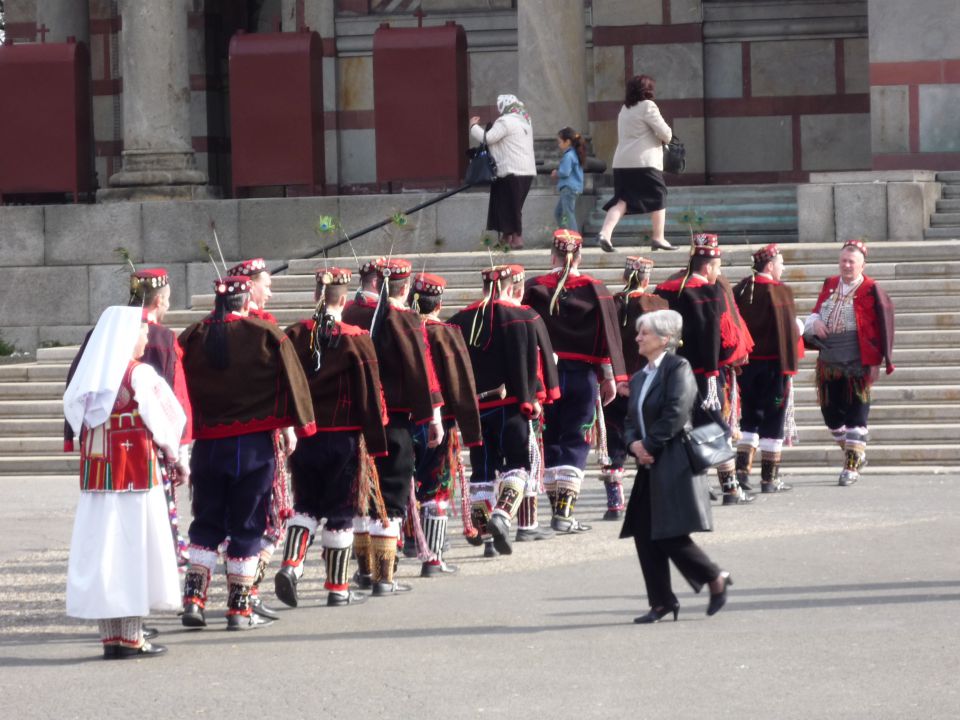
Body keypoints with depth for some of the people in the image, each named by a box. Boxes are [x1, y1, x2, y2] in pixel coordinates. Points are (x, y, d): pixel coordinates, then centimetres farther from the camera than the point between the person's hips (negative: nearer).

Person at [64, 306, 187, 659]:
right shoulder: (140, 374, -9)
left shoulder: (90, 375, 6)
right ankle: (132, 638, 0)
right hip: (136, 468, -5)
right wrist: (174, 456, 7)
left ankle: (109, 635, 8)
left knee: (100, 548, 7)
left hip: (95, 469, 5)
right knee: (134, 547, 0)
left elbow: (72, 409, 7)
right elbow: (158, 418, -7)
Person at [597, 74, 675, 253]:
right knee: (658, 197, 7)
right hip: (645, 162, -7)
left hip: (621, 162, 7)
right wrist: (666, 137, 14)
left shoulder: (624, 109, 19)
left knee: (622, 200, 3)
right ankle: (658, 238, 8)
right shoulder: (647, 106, -6)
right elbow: (665, 133, -10)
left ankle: (605, 232, -17)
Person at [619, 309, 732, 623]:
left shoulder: (678, 368, -7)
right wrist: (633, 443, -4)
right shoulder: (639, 379, 18)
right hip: (649, 468, 9)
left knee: (671, 537, -12)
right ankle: (661, 602, 10)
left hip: (674, 464, -8)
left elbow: (676, 413, -17)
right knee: (644, 536, 4)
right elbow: (631, 420, 17)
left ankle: (716, 579, 6)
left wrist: (649, 444, -14)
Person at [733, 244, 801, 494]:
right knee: (773, 421, 3)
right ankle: (770, 479, 5)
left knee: (749, 418, 16)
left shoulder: (740, 290, 3)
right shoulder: (780, 292, -12)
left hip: (745, 364, 5)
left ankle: (742, 471, 6)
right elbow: (788, 333, -12)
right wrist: (789, 371, -4)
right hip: (773, 365, -5)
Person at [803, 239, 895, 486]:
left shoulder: (870, 290, -7)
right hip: (828, 362, 6)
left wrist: (876, 362, -10)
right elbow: (817, 311, 23)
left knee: (855, 413, -3)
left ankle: (852, 465, 2)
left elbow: (882, 327, -7)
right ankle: (855, 453, 30)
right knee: (830, 411, 10)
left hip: (856, 364, -6)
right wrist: (815, 322, -3)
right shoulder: (830, 285, 11)